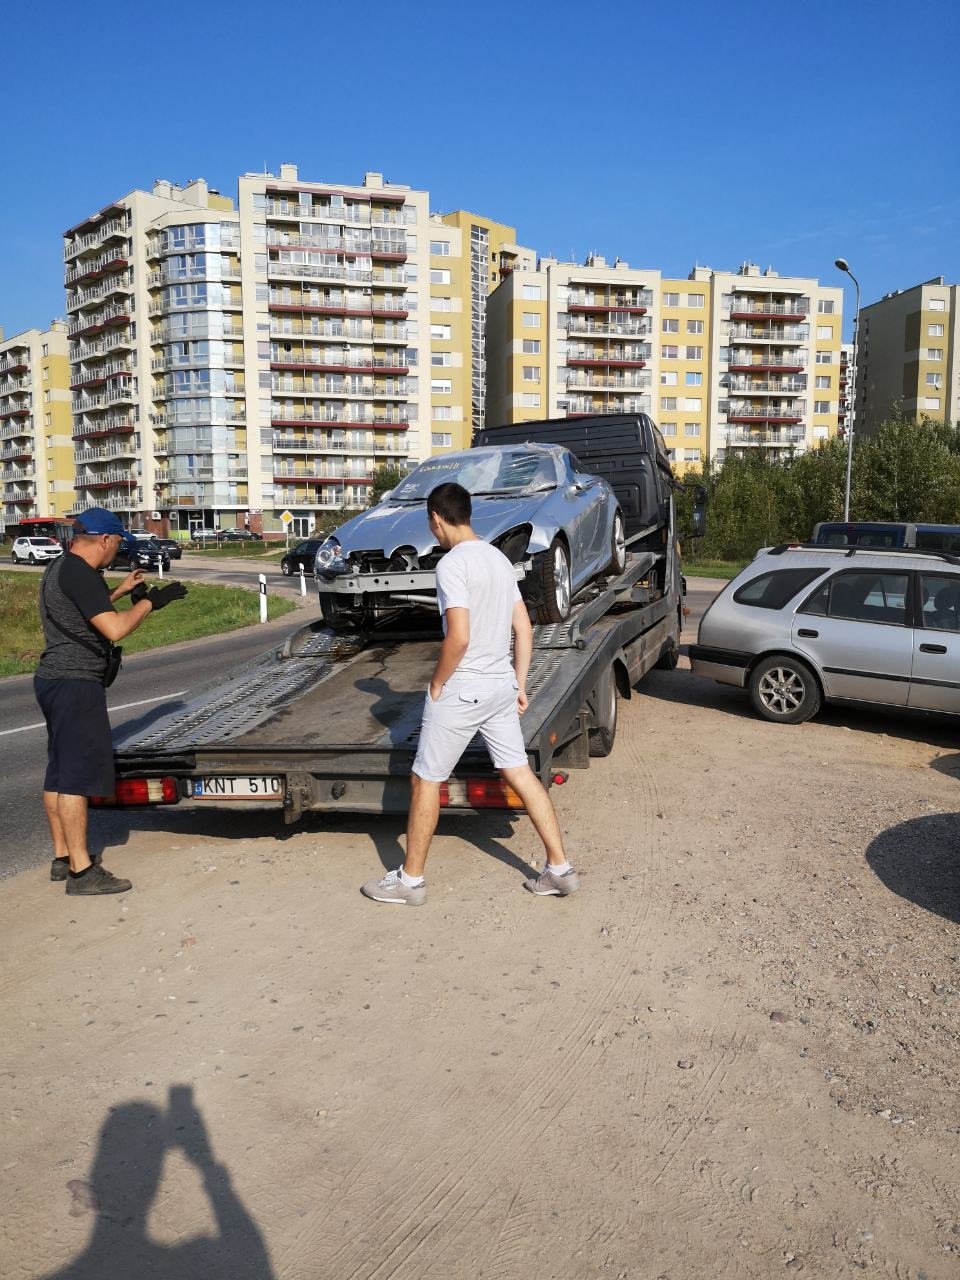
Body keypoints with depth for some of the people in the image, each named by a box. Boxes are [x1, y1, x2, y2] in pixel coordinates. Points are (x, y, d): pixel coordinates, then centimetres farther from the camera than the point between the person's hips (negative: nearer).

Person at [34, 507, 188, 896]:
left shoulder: (60, 568, 15)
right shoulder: (80, 574, -17)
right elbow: (115, 629, -24)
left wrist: (120, 592, 27)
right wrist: (150, 601, -12)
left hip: (53, 679, 11)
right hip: (75, 684, -11)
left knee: (59, 772, 14)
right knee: (79, 774, -7)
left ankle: (62, 857, 23)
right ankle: (82, 871, -3)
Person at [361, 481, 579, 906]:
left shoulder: (453, 563, -16)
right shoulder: (499, 558, 11)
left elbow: (458, 638, -24)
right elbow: (524, 629, 12)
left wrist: (436, 685, -10)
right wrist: (519, 684, 16)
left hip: (462, 690, -8)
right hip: (502, 687, 8)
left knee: (425, 780, 6)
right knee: (520, 774, 12)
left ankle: (410, 879, 19)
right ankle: (560, 869, 16)